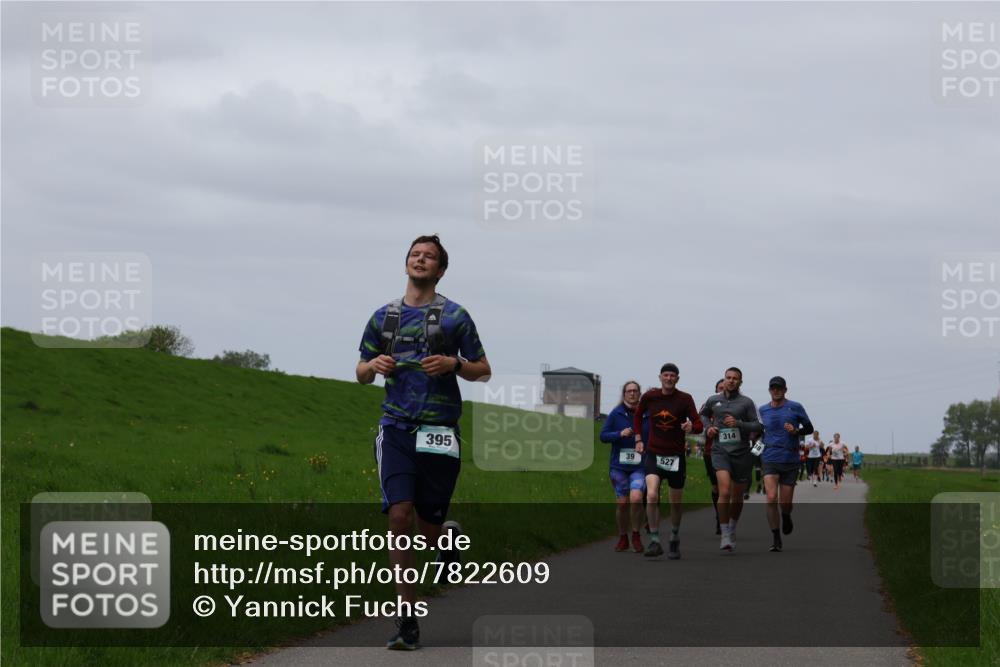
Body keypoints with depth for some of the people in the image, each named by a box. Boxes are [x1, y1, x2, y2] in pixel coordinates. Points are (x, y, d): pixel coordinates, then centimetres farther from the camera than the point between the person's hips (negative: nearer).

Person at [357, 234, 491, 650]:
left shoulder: (454, 316, 4)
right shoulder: (384, 316, 13)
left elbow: (483, 370, 9)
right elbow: (362, 374, 20)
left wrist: (452, 363, -11)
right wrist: (374, 365, -3)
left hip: (439, 431, -2)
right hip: (396, 428, 2)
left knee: (428, 529, 2)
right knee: (399, 516, -14)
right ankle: (407, 621, -11)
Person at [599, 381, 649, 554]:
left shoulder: (648, 414, 2)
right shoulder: (616, 414, 2)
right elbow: (603, 435, 0)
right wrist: (620, 434, -15)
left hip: (640, 466, -1)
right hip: (619, 466, 1)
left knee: (636, 498, -20)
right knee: (622, 503, 3)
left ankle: (636, 535, -1)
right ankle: (623, 538, 22)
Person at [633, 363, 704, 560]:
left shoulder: (685, 399, -6)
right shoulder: (649, 397, -1)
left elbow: (699, 425, -10)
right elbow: (638, 416, 18)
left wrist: (691, 427, -32)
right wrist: (638, 439, 10)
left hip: (676, 456, 0)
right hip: (654, 453, 0)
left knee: (676, 502, 10)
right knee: (652, 495, -21)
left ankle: (675, 539, 34)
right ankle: (655, 541, -15)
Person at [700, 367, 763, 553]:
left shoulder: (746, 402, 0)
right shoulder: (713, 401, 7)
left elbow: (758, 427, -4)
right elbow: (703, 414, 28)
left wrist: (739, 424, -17)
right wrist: (708, 427, 8)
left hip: (741, 452, 1)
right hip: (720, 451, 0)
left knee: (737, 496, 12)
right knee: (724, 492, -20)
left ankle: (732, 530, 37)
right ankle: (725, 535, -16)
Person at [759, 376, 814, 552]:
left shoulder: (795, 408, -1)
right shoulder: (763, 410, 6)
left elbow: (809, 428, 7)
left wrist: (796, 431, -12)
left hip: (791, 460, -1)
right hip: (770, 460, 1)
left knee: (786, 503, 5)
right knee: (771, 498, -17)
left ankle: (786, 516, 43)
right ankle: (775, 538, -8)